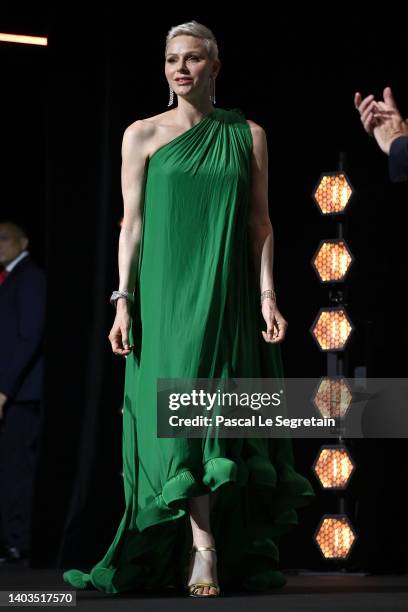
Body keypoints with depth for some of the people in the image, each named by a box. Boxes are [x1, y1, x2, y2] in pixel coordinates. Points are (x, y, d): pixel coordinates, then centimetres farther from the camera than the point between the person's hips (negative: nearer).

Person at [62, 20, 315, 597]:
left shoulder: (248, 136, 9)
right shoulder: (142, 135, 6)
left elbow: (260, 223, 8)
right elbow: (132, 224, 5)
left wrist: (267, 295, -1)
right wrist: (124, 300, -3)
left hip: (227, 295, 1)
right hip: (164, 294, -1)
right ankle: (202, 550, -17)